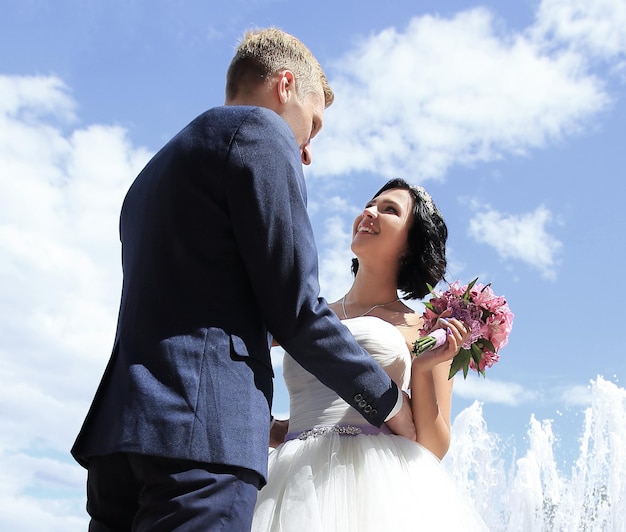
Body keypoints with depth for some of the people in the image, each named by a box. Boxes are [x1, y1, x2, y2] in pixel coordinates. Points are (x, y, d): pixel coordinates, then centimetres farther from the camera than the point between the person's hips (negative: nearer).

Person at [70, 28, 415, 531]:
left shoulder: (158, 167, 27)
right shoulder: (260, 131, 0)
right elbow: (295, 308, -8)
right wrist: (390, 403, 6)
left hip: (119, 430, 9)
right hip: (201, 433, -9)